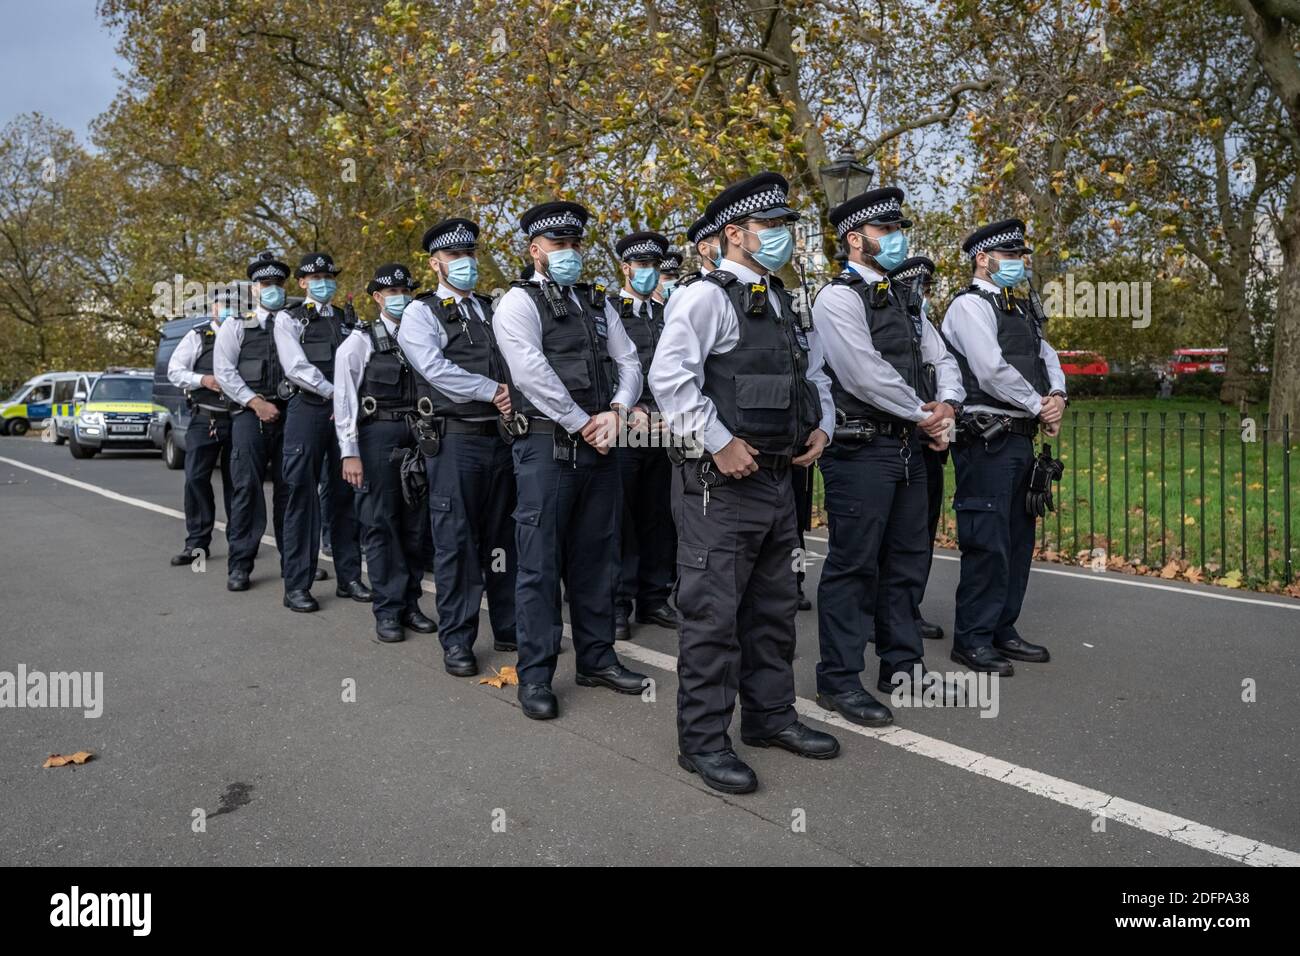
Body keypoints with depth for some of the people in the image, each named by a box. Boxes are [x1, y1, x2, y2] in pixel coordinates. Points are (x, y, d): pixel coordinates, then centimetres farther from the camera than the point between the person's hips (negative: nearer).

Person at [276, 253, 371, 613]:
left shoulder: (347, 321, 19)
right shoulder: (289, 319, 7)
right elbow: (296, 368, -6)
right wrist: (334, 393, -11)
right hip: (308, 410, -4)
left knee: (346, 495, 6)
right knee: (302, 497, -3)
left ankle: (349, 577, 14)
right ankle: (297, 585, 3)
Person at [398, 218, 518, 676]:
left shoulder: (494, 309, 17)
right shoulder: (421, 312, 1)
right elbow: (436, 369, -13)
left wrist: (517, 399, -9)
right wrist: (494, 391, -13)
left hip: (502, 435, 5)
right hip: (455, 439, -5)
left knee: (502, 536, 12)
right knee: (456, 540, -1)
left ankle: (509, 627, 23)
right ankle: (456, 640, 10)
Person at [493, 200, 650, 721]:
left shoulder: (597, 303, 18)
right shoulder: (519, 301, -1)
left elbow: (629, 361, 12)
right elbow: (531, 372, -14)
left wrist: (615, 413, -6)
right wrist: (583, 424, -12)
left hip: (600, 445, 6)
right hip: (548, 446, -6)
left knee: (597, 558, 12)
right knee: (540, 564, -1)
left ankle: (597, 658, 25)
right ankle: (535, 674, 9)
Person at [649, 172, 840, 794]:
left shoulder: (783, 304, 17)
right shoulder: (705, 296, -10)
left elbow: (815, 373, 28)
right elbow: (669, 377, -20)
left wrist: (822, 425, 11)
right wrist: (719, 443, -21)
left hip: (778, 481, 9)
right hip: (720, 484, -9)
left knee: (774, 608, 17)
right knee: (712, 614, -2)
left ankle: (770, 715, 32)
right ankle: (702, 741, 10)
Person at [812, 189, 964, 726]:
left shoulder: (904, 301, 18)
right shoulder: (839, 298, -9)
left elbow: (943, 360, 18)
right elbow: (866, 375, -19)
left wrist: (947, 405, -3)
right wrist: (923, 416, -9)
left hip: (910, 447, 9)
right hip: (862, 449, -8)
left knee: (907, 560, 14)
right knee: (853, 565, -3)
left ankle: (902, 666, 27)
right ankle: (839, 681, 7)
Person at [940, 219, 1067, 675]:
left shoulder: (1017, 309, 21)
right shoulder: (969, 305, -8)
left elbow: (1048, 358, 19)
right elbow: (992, 370, -18)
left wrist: (1057, 395, -2)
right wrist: (1040, 407, -9)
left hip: (1020, 439, 9)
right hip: (987, 440, -9)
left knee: (1018, 539, 12)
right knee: (987, 541, -7)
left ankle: (1002, 630, 22)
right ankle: (971, 638, 3)